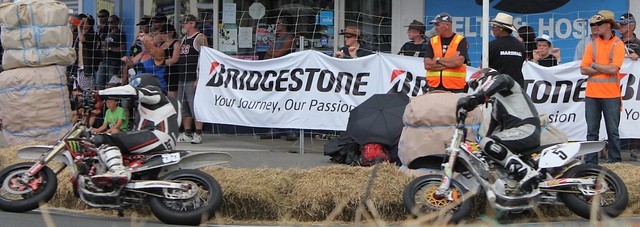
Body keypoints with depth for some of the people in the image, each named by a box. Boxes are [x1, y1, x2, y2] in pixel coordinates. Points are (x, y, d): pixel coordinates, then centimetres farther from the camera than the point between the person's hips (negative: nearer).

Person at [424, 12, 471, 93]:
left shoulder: (461, 41, 2)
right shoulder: (432, 41, 13)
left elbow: (458, 62, -14)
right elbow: (427, 65, 0)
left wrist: (438, 59, -4)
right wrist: (450, 62, -6)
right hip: (434, 88, 3)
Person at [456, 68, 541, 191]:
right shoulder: (496, 106, 33)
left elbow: (501, 80, -21)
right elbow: (494, 129, 31)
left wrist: (473, 97, -34)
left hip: (527, 130, -10)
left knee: (487, 143, -24)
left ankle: (527, 172, -35)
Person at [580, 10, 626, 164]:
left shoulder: (618, 44, -2)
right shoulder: (592, 45, 9)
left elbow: (613, 68, -15)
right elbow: (583, 70, 0)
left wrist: (594, 65, -3)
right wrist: (606, 69, -8)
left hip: (611, 95, -3)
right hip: (592, 94, 4)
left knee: (613, 132, 3)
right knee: (592, 132, 6)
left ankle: (614, 162, 10)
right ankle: (591, 163, 11)